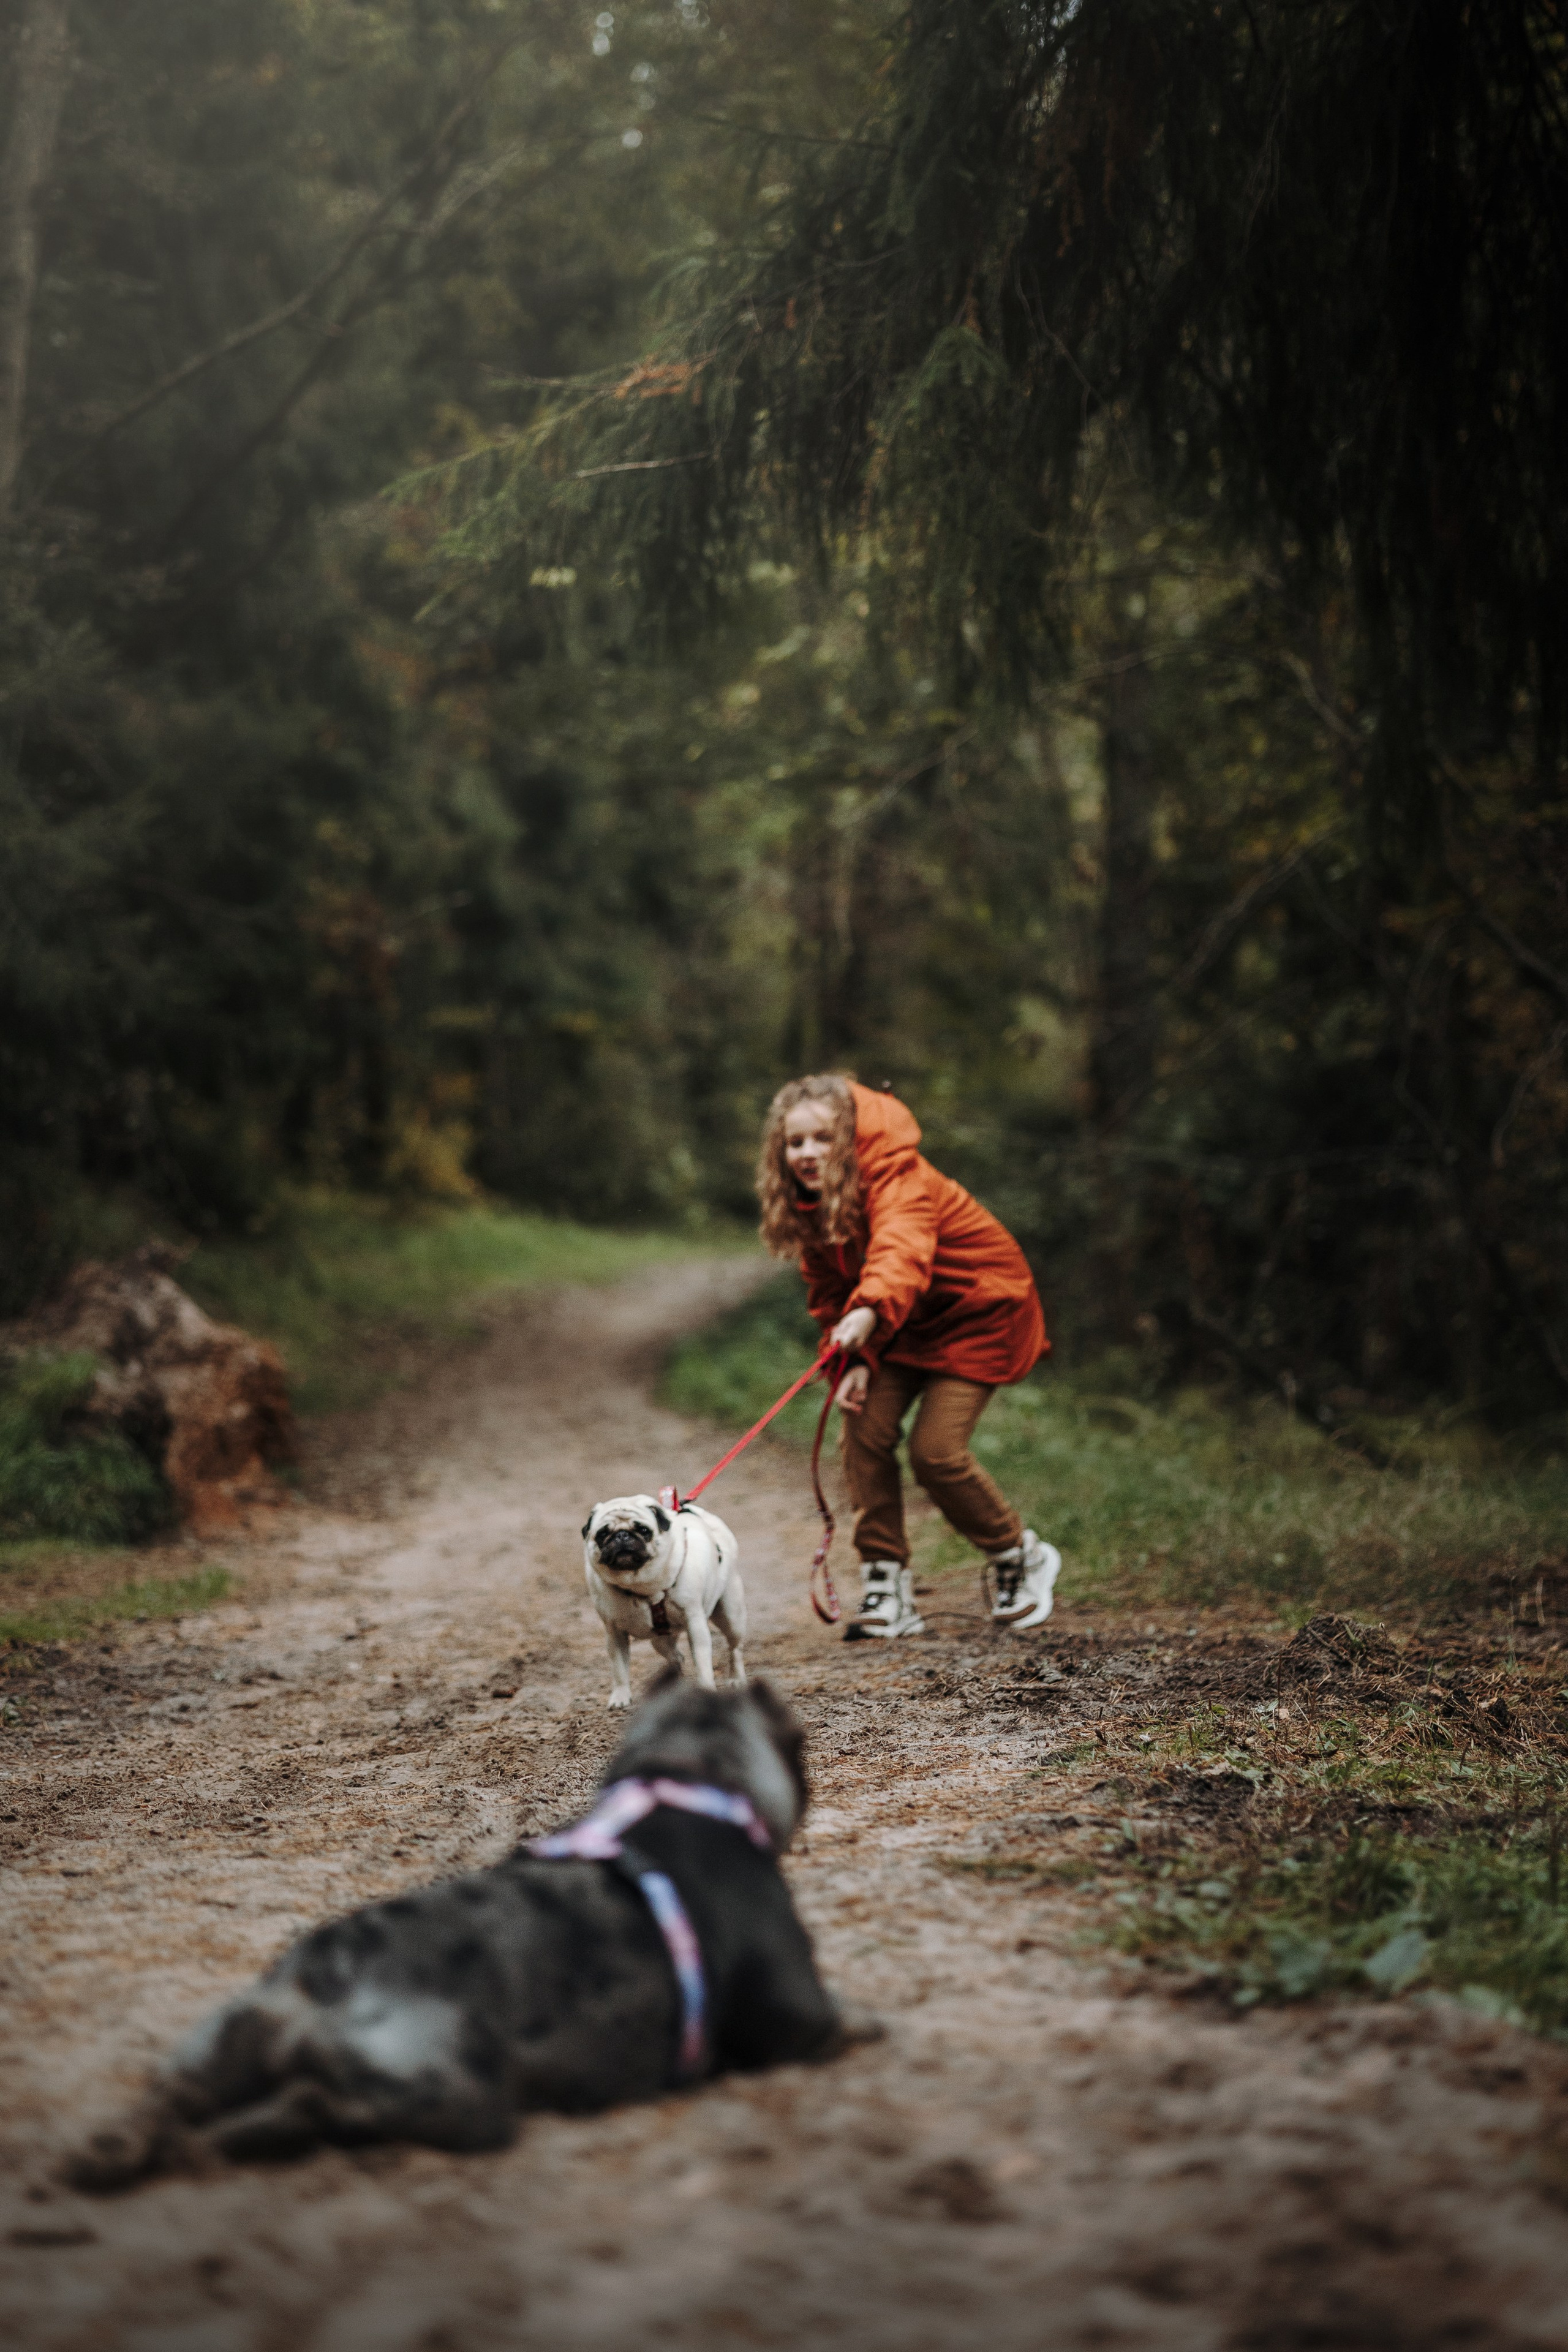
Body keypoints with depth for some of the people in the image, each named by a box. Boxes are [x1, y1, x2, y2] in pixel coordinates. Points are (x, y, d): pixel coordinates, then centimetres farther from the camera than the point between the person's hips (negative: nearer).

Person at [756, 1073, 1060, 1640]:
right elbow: (831, 1293, 2)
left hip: (978, 1312, -7)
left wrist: (870, 1313, -72)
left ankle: (1022, 1558, 11)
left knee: (935, 1450, -15)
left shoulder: (898, 1181, -31)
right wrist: (857, 1362, -15)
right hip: (905, 1323, 7)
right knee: (865, 1429, -12)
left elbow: (902, 1254, -52)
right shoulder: (807, 1203, -7)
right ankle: (886, 1586, -3)